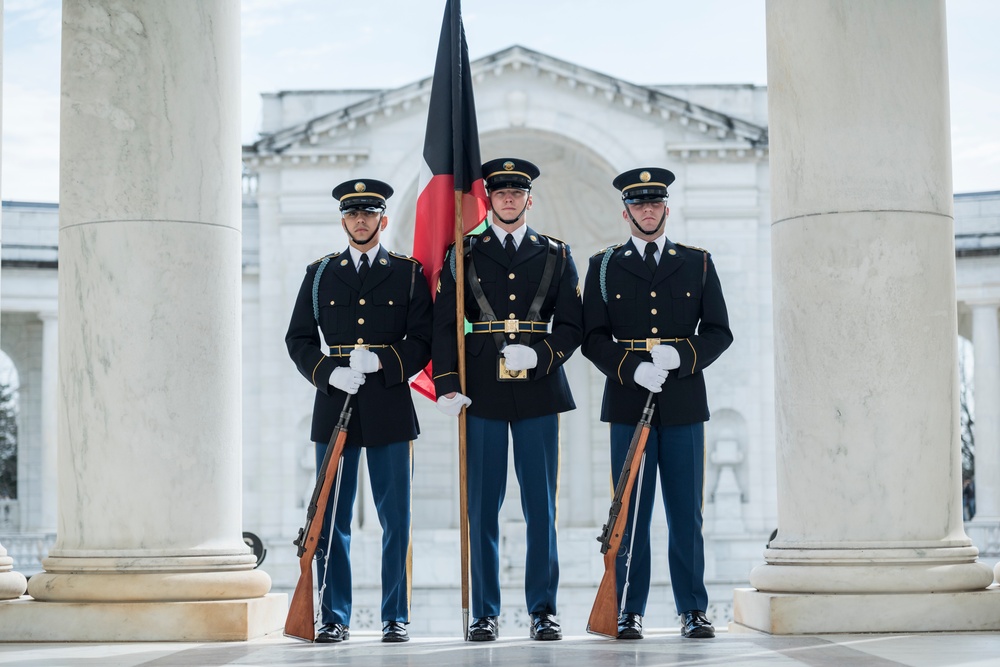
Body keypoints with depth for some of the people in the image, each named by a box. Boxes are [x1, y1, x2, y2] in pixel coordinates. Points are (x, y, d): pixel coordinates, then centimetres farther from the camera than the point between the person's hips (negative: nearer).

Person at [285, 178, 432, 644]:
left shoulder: (408, 273, 7)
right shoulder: (320, 274, 11)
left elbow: (423, 340, 3)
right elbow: (299, 339, 9)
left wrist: (382, 362, -14)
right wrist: (329, 373, -8)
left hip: (389, 408, -1)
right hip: (334, 406, 1)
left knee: (395, 519, 0)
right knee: (332, 519, 2)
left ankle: (395, 617, 8)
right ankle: (334, 618, 9)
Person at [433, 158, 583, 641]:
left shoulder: (555, 255, 11)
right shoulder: (463, 255, 9)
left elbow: (571, 326, 8)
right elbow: (444, 325, 4)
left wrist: (540, 356, -11)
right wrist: (446, 384, -8)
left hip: (538, 389, 1)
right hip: (483, 391, -1)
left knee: (541, 505, 1)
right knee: (482, 507, 1)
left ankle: (543, 610, 8)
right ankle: (484, 614, 7)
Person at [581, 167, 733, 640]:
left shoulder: (697, 264, 10)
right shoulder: (604, 267, 8)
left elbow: (718, 332, 7)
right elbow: (593, 338, 3)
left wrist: (680, 357, -11)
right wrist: (633, 368, -13)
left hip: (684, 405, 1)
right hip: (628, 405, -1)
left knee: (686, 512, 3)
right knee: (630, 513, 1)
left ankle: (693, 610, 10)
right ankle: (629, 612, 7)